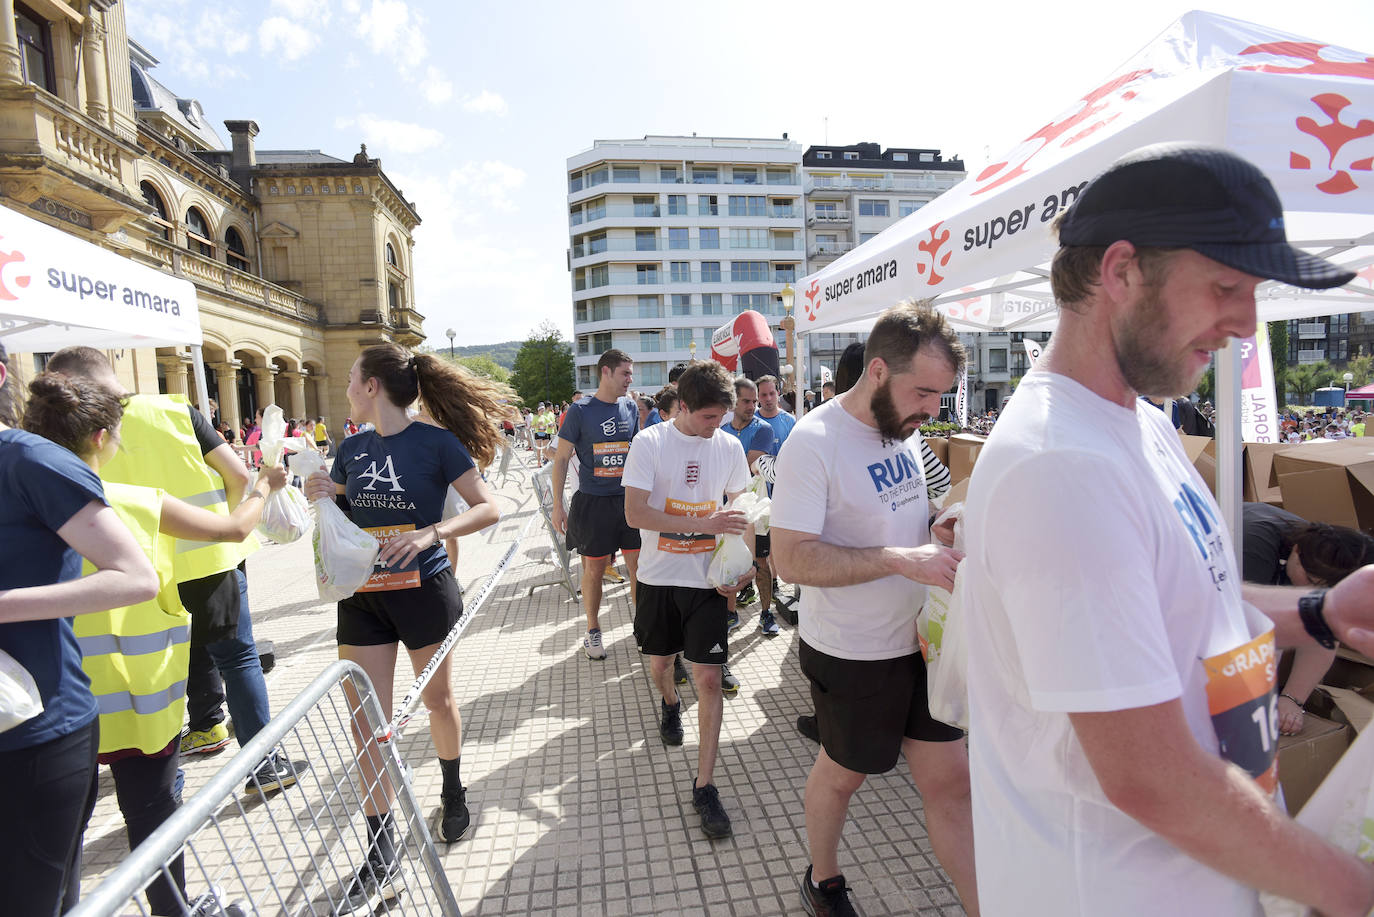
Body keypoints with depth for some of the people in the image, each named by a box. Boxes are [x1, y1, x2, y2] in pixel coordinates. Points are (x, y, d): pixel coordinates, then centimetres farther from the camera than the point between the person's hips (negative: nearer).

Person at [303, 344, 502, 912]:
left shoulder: (436, 442, -11)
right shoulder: (352, 449, 6)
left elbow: (487, 508, -13)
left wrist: (430, 532, -27)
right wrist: (322, 497, -5)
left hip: (424, 591, -4)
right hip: (362, 598, 5)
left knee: (438, 700, 14)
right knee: (368, 722, 4)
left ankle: (453, 793, 43)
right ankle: (380, 860, 15)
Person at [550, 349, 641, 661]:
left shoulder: (631, 408, 6)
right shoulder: (580, 411, -7)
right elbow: (561, 459, -4)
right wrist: (558, 505, -6)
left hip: (629, 499, 4)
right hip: (593, 502, -3)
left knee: (639, 565, 6)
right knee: (594, 569, 7)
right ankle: (593, 631, 24)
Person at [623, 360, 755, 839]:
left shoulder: (730, 447, -1)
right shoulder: (649, 443, -11)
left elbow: (742, 512, 11)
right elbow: (634, 514, -18)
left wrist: (747, 562, -6)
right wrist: (702, 523, -26)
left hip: (708, 580, 1)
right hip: (658, 578, 0)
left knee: (708, 678, -2)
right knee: (660, 663, 18)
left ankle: (704, 785, 11)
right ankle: (670, 703, 54)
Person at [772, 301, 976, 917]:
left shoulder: (903, 427, 3)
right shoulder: (814, 440, -22)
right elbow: (791, 558, -26)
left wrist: (941, 529, -4)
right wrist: (902, 559, -32)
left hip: (918, 637, 6)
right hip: (852, 655, -5)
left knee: (951, 781, 12)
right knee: (842, 774, 18)